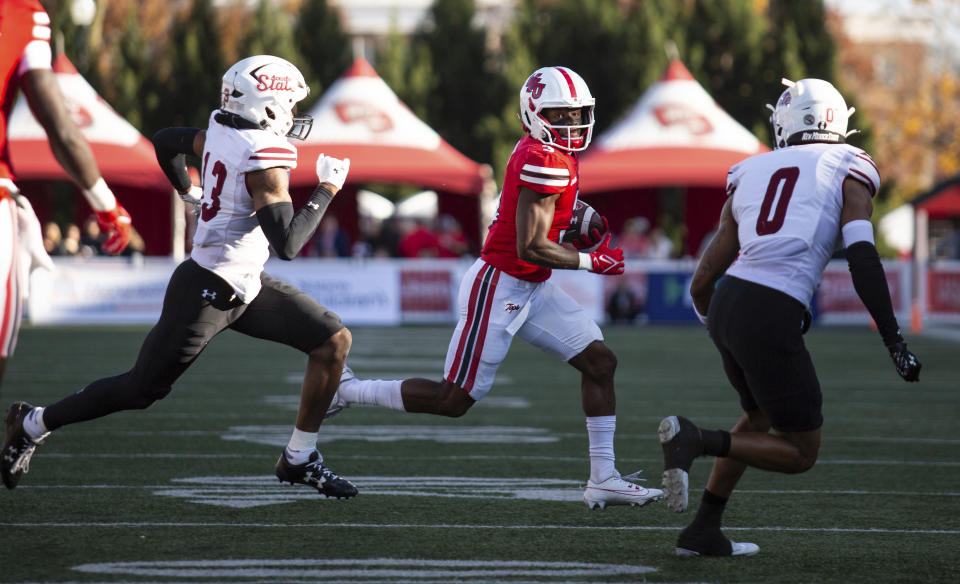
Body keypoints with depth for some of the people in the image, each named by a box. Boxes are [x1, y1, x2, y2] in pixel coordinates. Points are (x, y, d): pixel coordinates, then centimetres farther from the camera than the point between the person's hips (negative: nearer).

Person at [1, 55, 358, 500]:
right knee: (143, 388, 5)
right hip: (207, 293, -9)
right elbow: (287, 244, -28)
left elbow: (166, 141, 19)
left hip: (245, 286, 9)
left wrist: (189, 192, 34)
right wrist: (327, 190, -17)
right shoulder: (264, 158, -25)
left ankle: (299, 459, 10)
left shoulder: (223, 133, 2)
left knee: (334, 341, 2)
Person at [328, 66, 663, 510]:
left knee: (599, 362, 3)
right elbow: (530, 247, -25)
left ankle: (603, 480, 3)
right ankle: (348, 391, 13)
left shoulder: (547, 153, 9)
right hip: (498, 287, -10)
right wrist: (591, 262, -13)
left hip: (532, 289, 10)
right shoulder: (544, 162, -22)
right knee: (454, 400, -3)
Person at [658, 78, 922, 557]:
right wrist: (895, 342, -7)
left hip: (725, 303, 6)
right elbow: (861, 257, -9)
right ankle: (694, 439, -11)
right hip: (771, 318, -6)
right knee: (801, 453, 9)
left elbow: (701, 283, 16)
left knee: (762, 416, 31)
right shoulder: (848, 171, 6)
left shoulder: (750, 175, 17)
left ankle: (703, 531, 28)